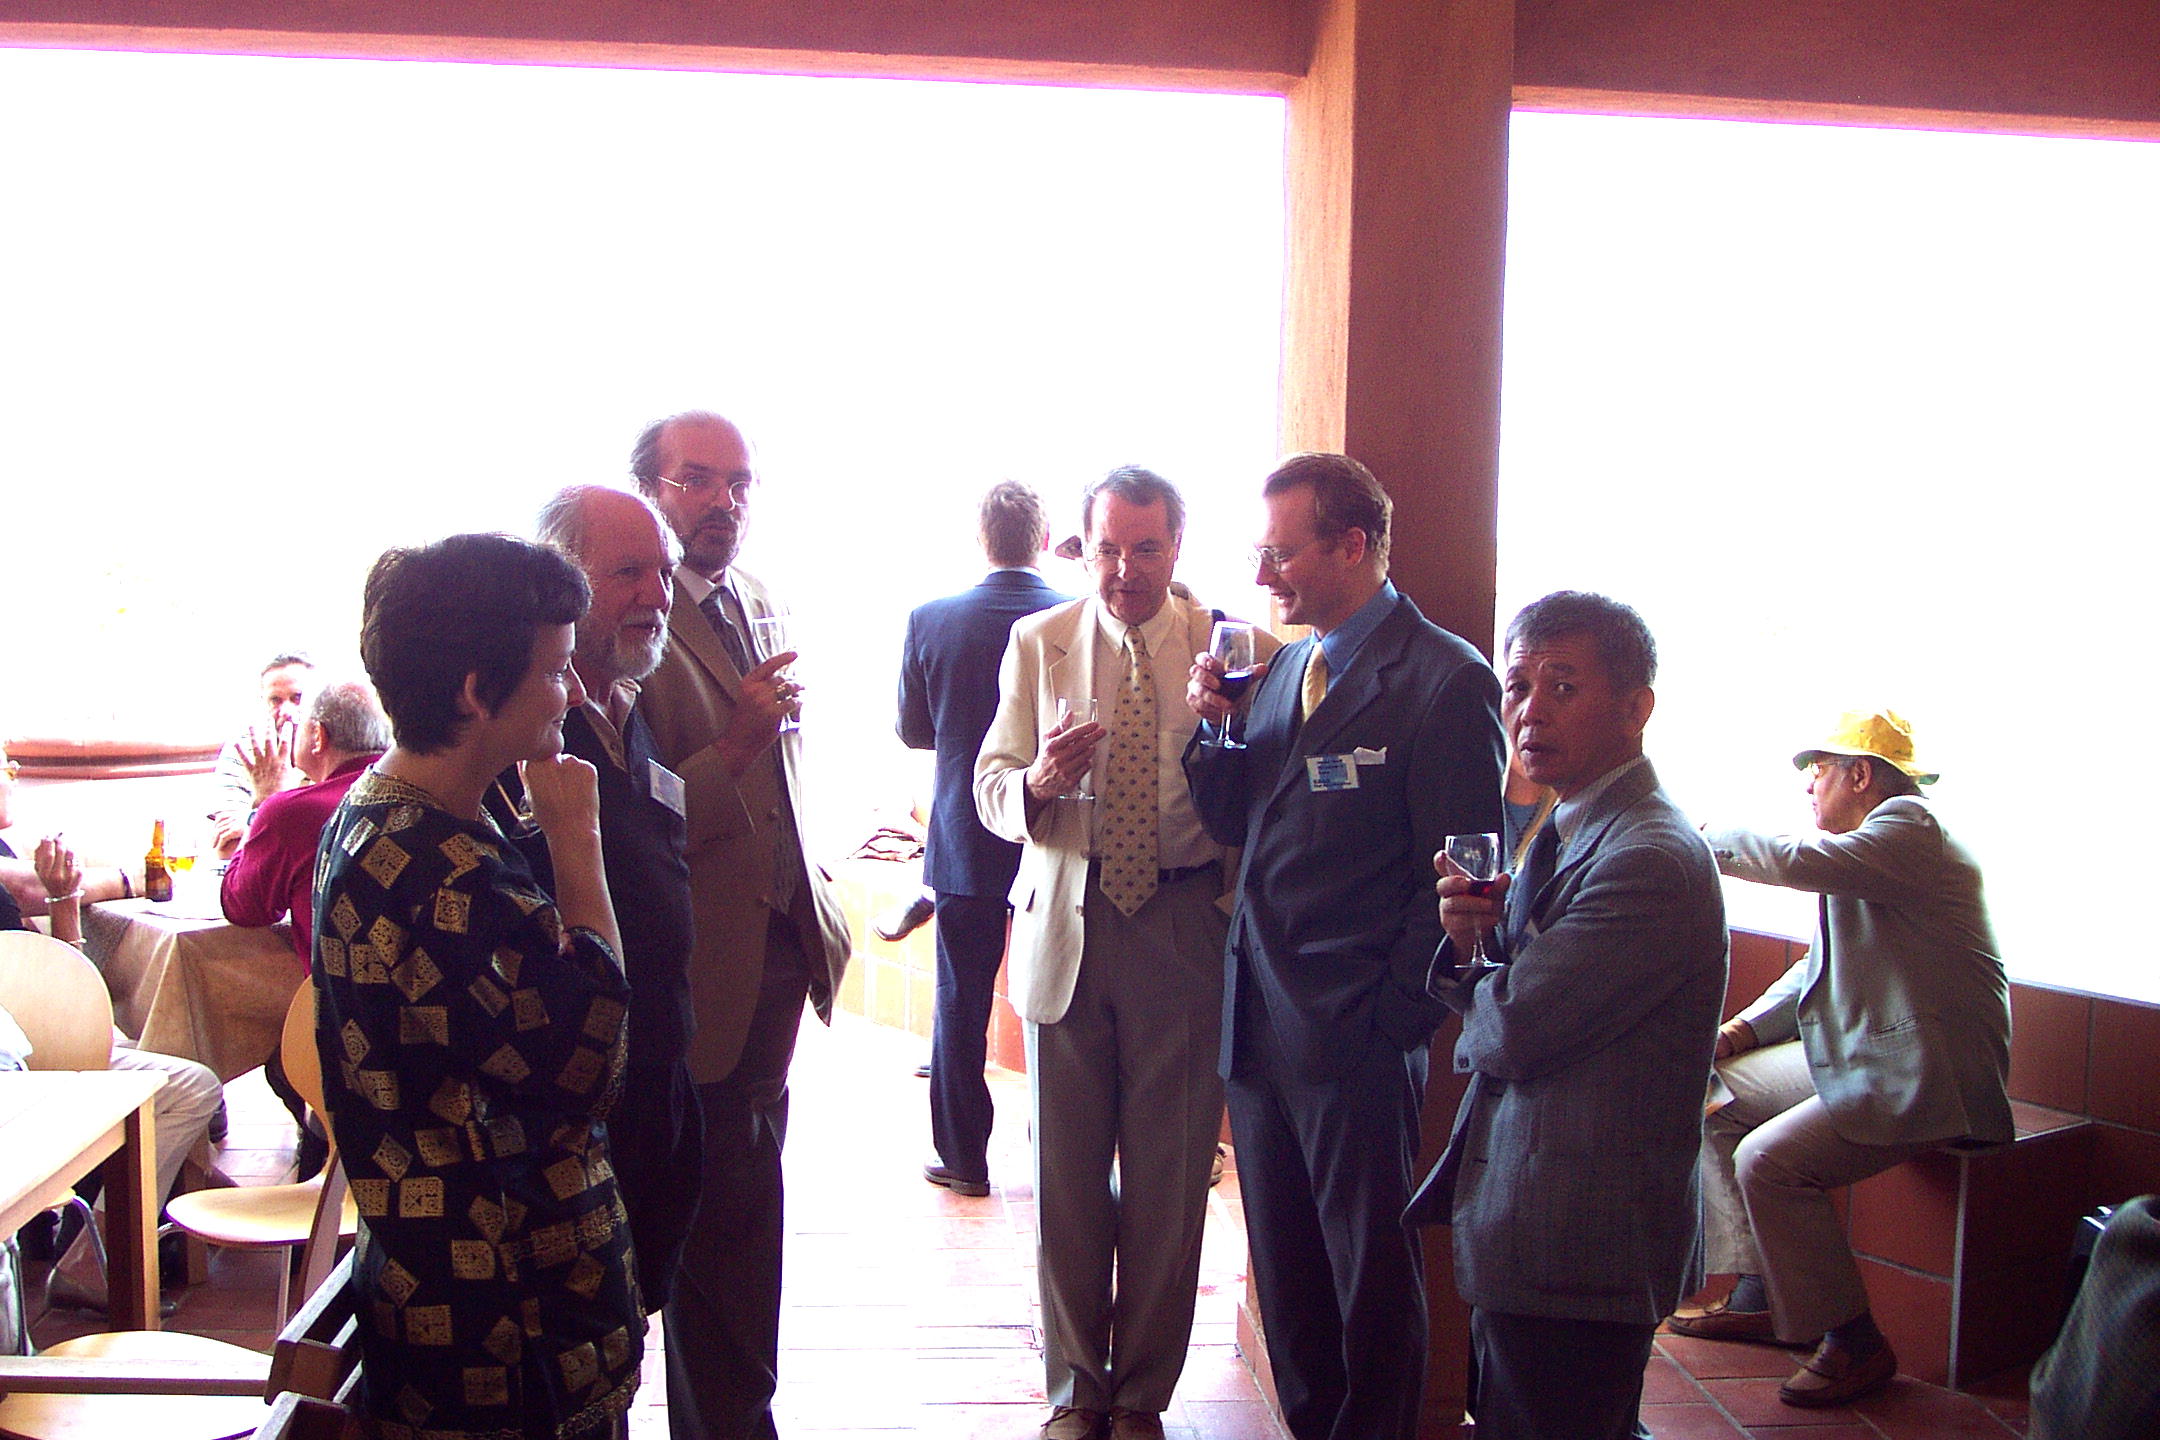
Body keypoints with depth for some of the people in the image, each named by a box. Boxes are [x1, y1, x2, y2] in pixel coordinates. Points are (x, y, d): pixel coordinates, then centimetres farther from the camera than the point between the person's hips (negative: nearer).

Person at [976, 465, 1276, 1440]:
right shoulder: (1037, 643, 5)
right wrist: (1038, 783, -19)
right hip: (1066, 922, 1)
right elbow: (992, 790, 3)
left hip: (1184, 930, -1)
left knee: (1170, 1173, 6)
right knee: (1067, 1168, 9)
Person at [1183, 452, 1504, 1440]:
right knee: (1284, 1270, 19)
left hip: (1356, 1036, -7)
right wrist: (1213, 729, -4)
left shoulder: (1445, 680, -13)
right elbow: (1237, 827, 12)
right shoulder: (1283, 667, 11)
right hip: (1259, 1022, 7)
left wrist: (1392, 1015, -14)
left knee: (1371, 1275, 10)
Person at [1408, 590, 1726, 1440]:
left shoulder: (1651, 860, -23)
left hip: (1573, 1258, -10)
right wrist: (1473, 942, -10)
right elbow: (1501, 993, 12)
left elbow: (1510, 1029, -26)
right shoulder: (1567, 835, 11)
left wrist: (1472, 979, -4)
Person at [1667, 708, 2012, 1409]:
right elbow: (1818, 968, 20)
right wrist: (1744, 1029, 7)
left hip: (1919, 1076, -11)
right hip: (1855, 1056, 11)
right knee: (1715, 1097, 9)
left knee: (1767, 1162, -22)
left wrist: (1698, 836, -17)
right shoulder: (1867, 843, 17)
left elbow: (1796, 860, -31)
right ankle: (1759, 1295, 13)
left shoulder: (1909, 829, -15)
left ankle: (1855, 1344, -6)